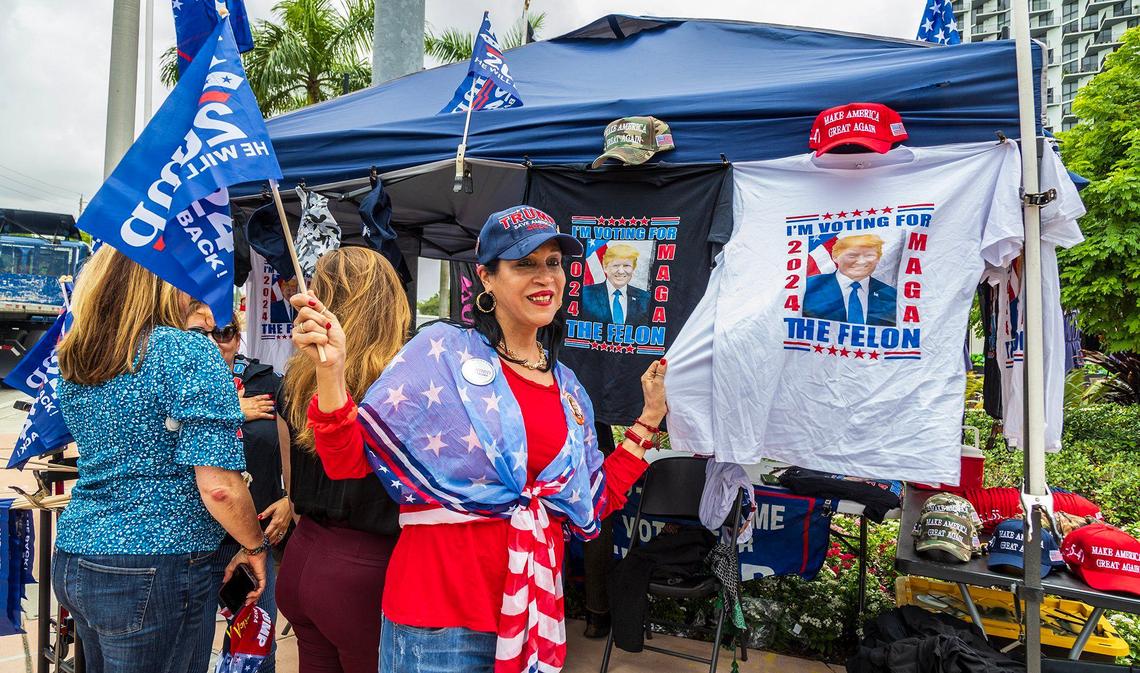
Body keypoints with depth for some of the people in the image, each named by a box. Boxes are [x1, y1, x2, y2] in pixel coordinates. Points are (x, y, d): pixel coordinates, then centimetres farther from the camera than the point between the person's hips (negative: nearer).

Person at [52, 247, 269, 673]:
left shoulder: (74, 359, 5)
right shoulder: (189, 353, -18)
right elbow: (219, 487, -22)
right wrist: (255, 547, -5)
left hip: (72, 559, 8)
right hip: (151, 571, -7)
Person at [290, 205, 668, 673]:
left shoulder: (568, 388, 7)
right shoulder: (442, 352, -8)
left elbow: (591, 506, 9)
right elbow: (348, 460, -10)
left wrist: (649, 418, 9)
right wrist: (329, 370, -27)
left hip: (535, 612, 5)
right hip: (439, 616, -5)